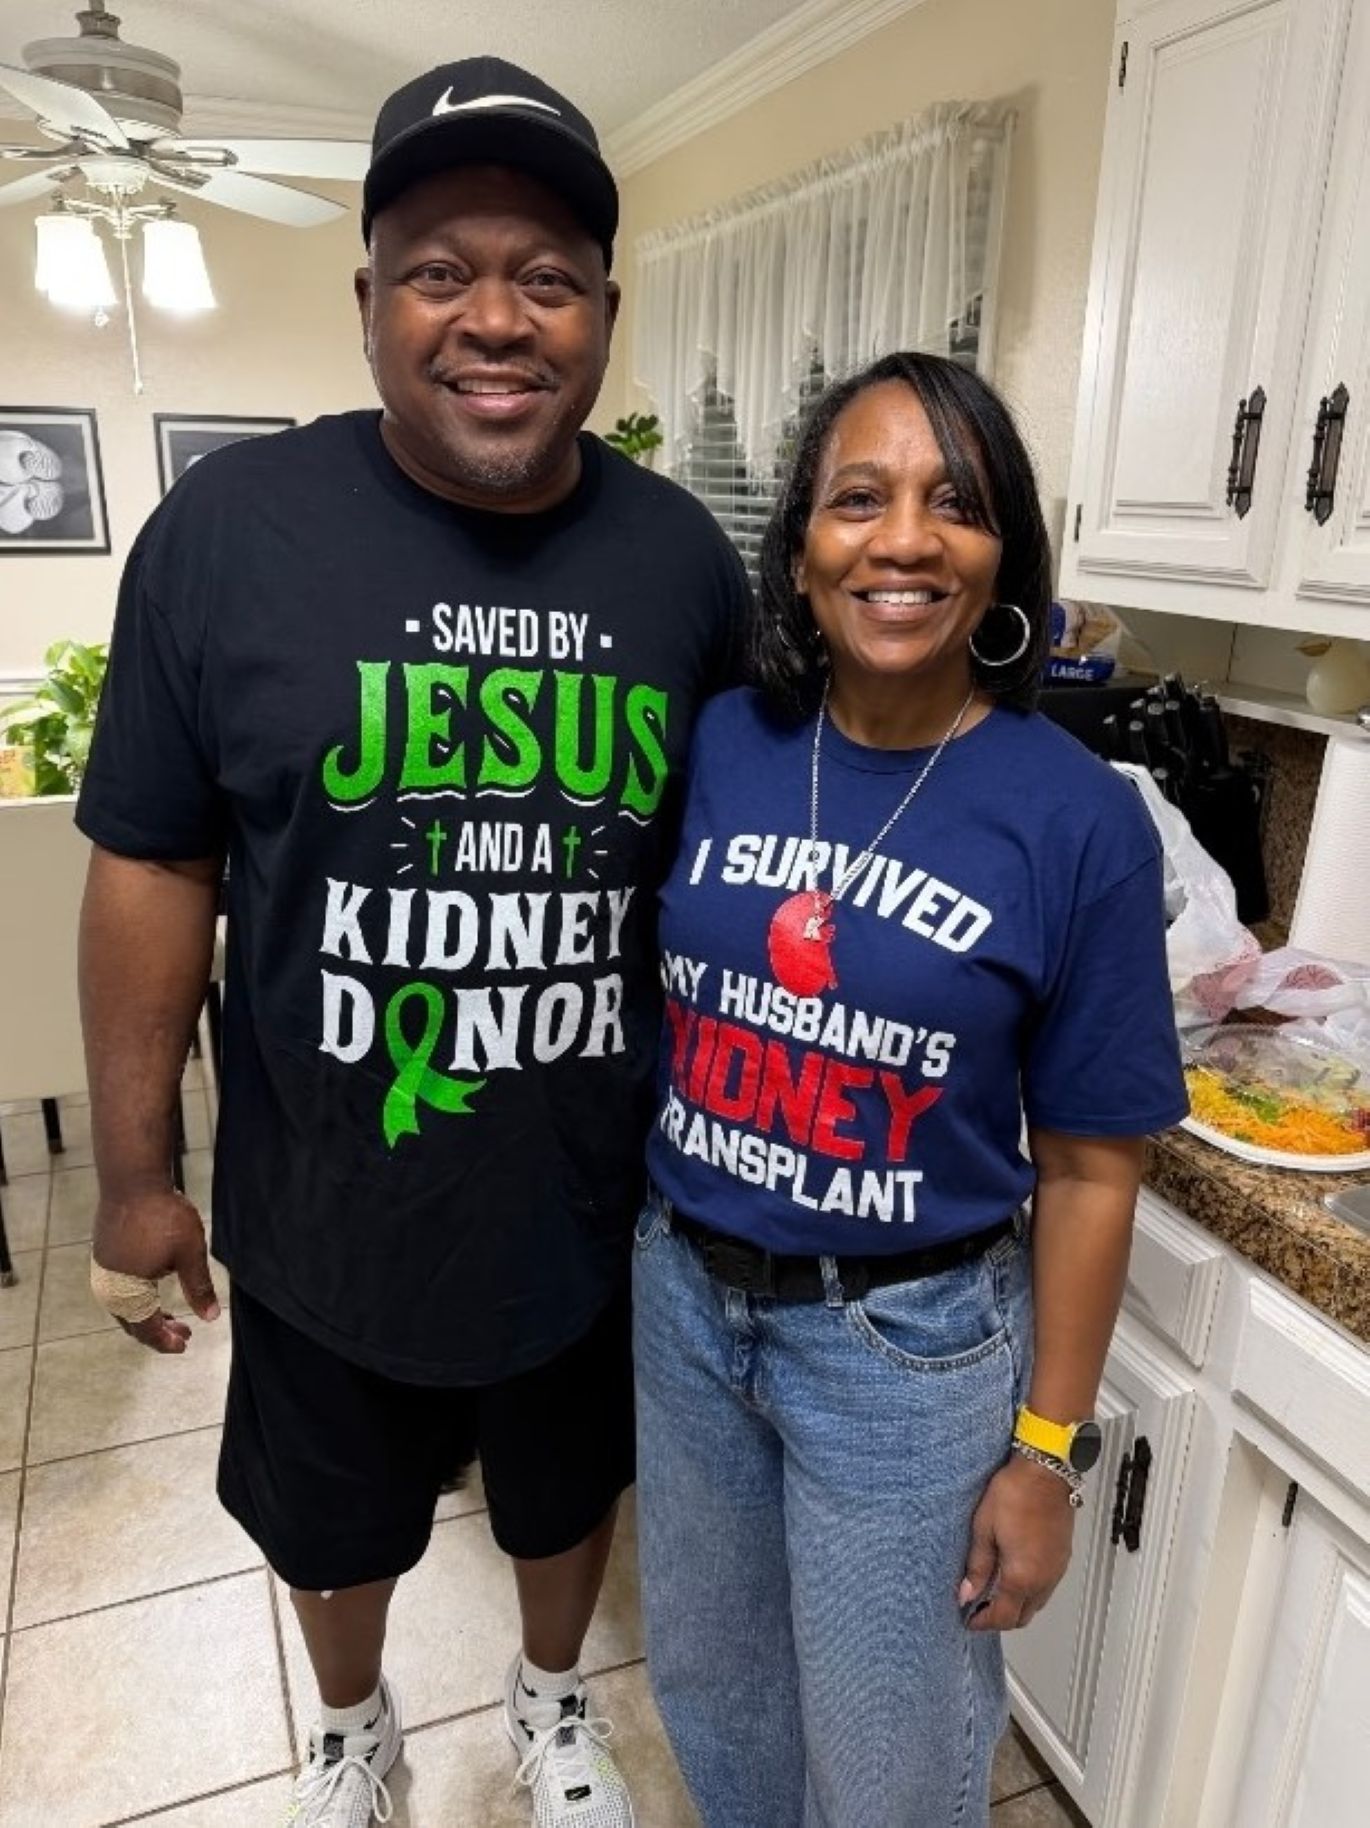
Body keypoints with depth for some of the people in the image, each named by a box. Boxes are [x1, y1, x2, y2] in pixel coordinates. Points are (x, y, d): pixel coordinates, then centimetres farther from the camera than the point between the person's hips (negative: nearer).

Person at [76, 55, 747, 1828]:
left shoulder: (686, 559, -8)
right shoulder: (228, 529, -14)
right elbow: (152, 865, -8)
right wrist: (134, 1176, -2)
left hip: (593, 1207, 2)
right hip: (323, 1214, 0)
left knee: (568, 1493, 28)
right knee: (334, 1524, 26)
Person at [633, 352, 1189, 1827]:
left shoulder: (1078, 819, -15)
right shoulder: (711, 750, -7)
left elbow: (1088, 1168, -9)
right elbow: (635, 1011, 2)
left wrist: (1047, 1450, -5)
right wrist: (629, 1246, 5)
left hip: (908, 1347, -3)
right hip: (683, 1301, 4)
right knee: (704, 1681, 28)